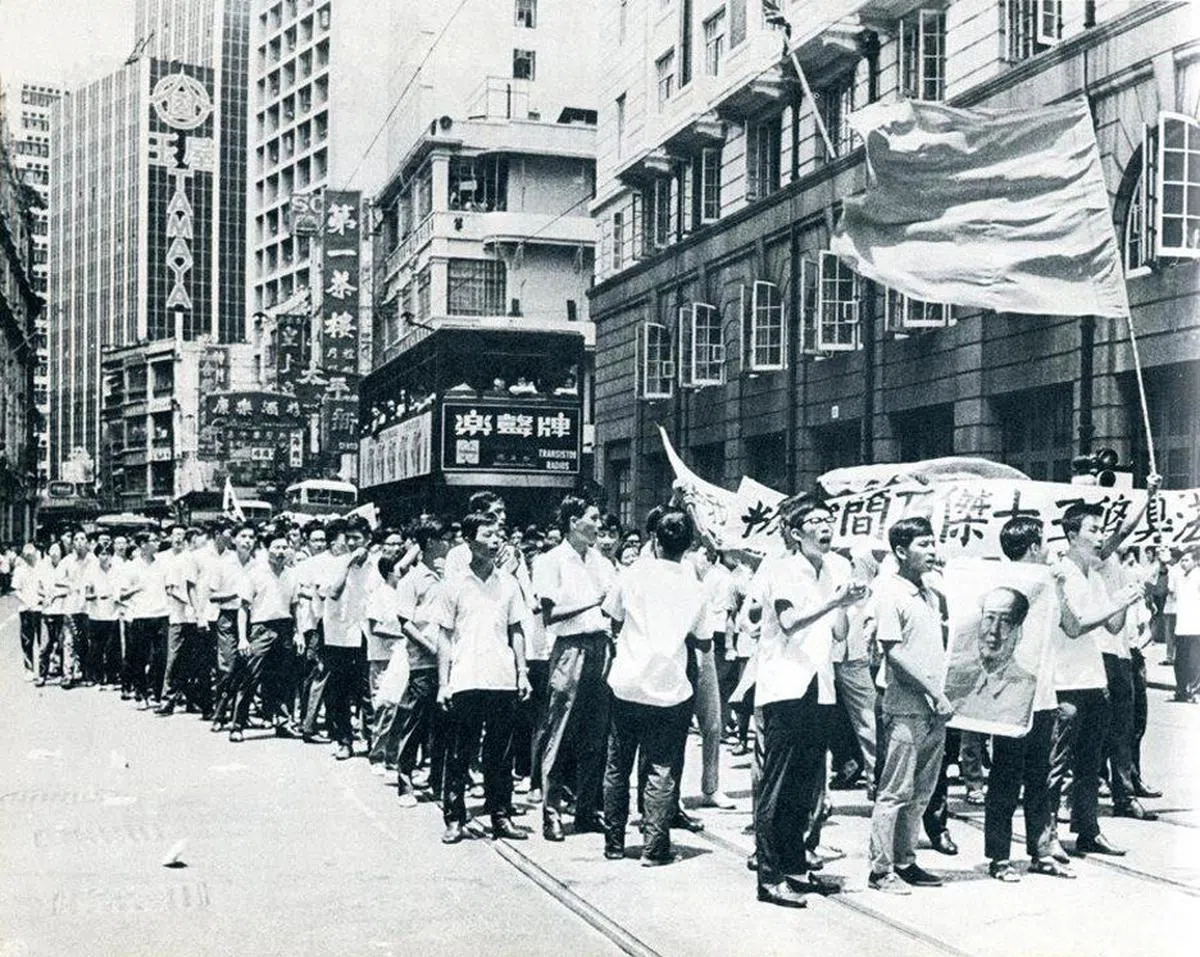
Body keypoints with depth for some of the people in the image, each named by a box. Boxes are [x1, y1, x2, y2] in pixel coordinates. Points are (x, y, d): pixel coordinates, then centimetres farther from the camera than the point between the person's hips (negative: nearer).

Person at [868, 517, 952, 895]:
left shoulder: (930, 593, 13)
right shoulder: (890, 592, -10)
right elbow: (895, 652, -15)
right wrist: (935, 694, -14)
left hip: (934, 708, 8)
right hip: (905, 708, -8)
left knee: (920, 793, 13)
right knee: (895, 792, -2)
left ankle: (905, 862, 22)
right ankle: (881, 869, 5)